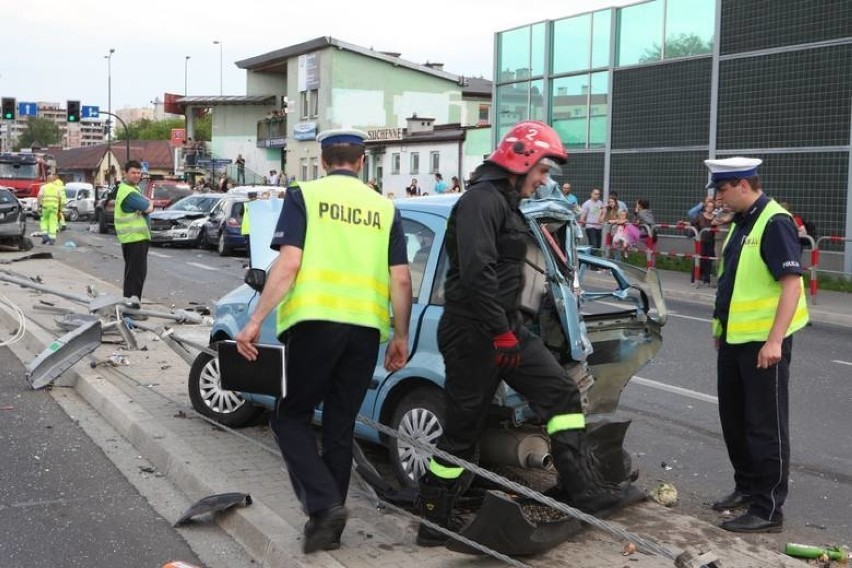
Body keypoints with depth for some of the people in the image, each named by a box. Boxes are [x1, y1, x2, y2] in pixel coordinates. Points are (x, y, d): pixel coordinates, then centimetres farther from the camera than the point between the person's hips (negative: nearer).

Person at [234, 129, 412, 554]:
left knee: (290, 416, 10)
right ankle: (328, 523, 21)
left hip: (315, 321, -4)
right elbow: (401, 280, 8)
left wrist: (255, 321, -6)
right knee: (340, 426, 14)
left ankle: (323, 505, -7)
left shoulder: (304, 196, 3)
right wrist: (400, 336, 17)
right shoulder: (384, 208, 13)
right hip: (366, 327, 4)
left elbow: (288, 265, -8)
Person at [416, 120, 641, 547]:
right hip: (473, 334, -10)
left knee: (562, 394, 3)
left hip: (504, 329, 10)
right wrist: (501, 332, -23)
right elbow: (476, 272, -27)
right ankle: (432, 526, 13)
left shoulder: (506, 202, 18)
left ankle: (585, 491, 4)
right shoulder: (481, 199, -16)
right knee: (462, 430, -1)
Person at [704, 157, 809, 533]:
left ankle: (768, 510, 7)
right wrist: (722, 327, 21)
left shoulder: (775, 223, -16)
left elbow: (791, 283, -22)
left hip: (763, 343, -9)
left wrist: (775, 340, -25)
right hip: (734, 339, 9)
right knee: (733, 418, 18)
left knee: (765, 426, -2)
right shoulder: (740, 223, 12)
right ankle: (747, 487, 33)